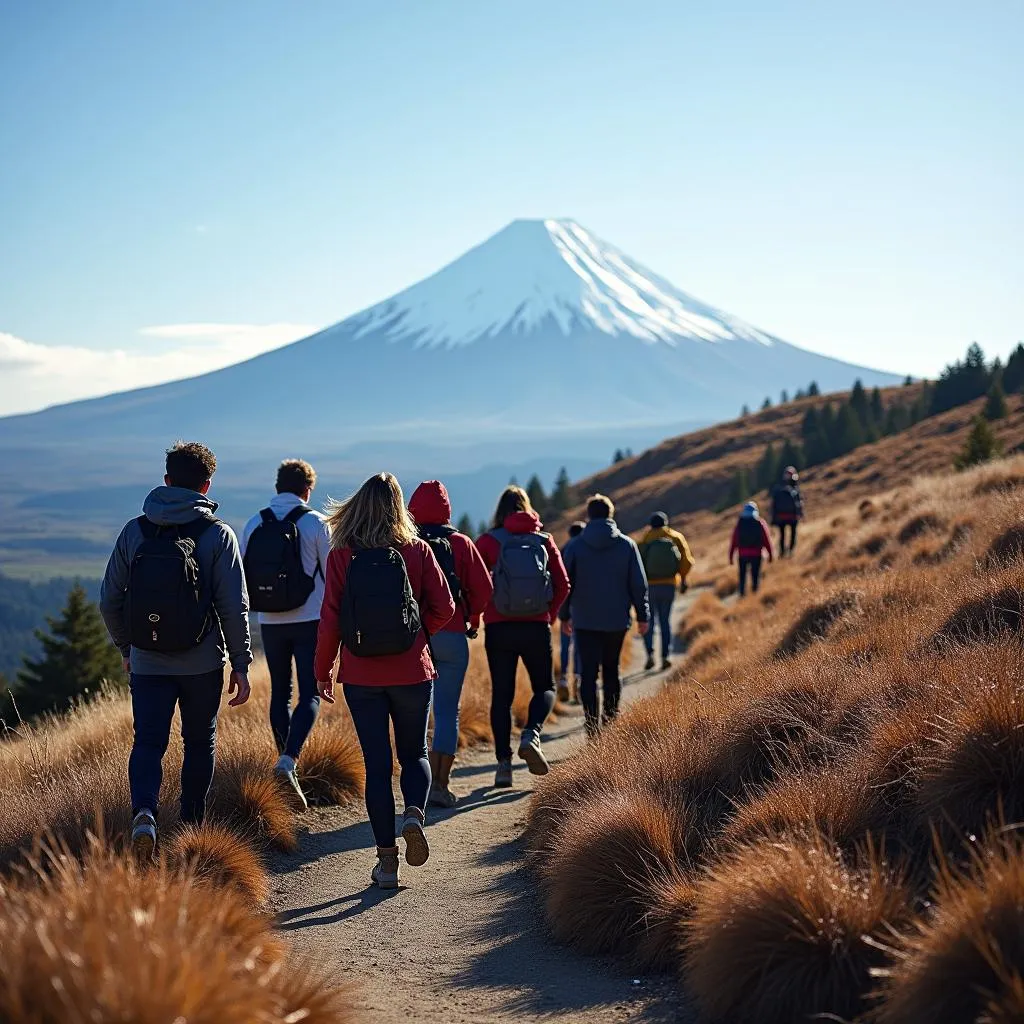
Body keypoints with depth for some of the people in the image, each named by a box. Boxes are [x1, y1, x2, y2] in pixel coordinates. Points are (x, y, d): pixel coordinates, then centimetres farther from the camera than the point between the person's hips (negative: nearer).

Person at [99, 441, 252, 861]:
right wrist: (241, 664, -1)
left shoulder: (134, 531, 1)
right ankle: (192, 826, 26)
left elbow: (109, 600, 4)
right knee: (200, 742, 16)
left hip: (147, 662, 1)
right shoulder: (217, 534, -6)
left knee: (148, 742, 3)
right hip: (202, 664, -1)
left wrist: (126, 647, 19)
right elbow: (234, 607, -9)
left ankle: (144, 812, -22)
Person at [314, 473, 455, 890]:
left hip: (361, 676, 0)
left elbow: (330, 619, -5)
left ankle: (387, 859, 7)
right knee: (414, 754, 18)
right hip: (411, 671, 0)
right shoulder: (417, 550, -4)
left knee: (377, 764, 8)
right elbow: (444, 608, -3)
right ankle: (414, 813, -10)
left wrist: (322, 671, 6)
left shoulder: (341, 556, -5)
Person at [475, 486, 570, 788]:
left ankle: (504, 761, 1)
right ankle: (531, 734, -13)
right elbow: (563, 585, 1)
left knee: (501, 695, 7)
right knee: (545, 688, 14)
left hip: (498, 627, -1)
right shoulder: (544, 540, 5)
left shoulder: (487, 542, -1)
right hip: (536, 627, 1)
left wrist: (477, 617, 7)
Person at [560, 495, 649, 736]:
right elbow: (638, 584, 0)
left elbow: (566, 584, 2)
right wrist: (643, 616, 7)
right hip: (617, 620, 1)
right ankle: (611, 718, 15)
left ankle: (593, 726, -10)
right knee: (611, 671, 17)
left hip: (585, 621, -1)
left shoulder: (575, 546, -1)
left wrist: (565, 616, 11)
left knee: (588, 674, -1)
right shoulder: (627, 544, 0)